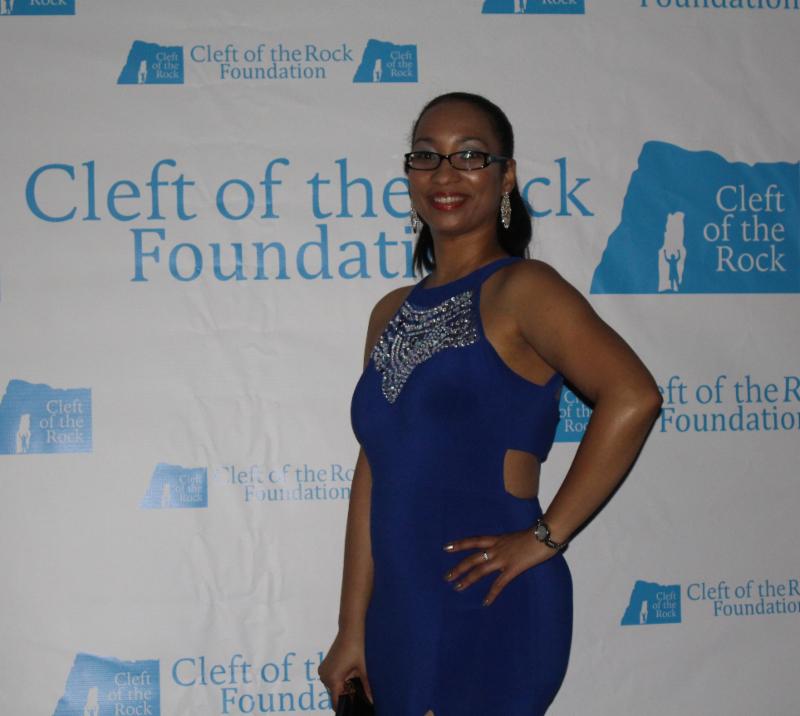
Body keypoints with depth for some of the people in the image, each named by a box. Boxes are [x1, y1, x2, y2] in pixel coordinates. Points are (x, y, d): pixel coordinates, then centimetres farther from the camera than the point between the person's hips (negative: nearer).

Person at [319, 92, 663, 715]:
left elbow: (632, 396, -23)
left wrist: (545, 537, -19)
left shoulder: (519, 290, -8)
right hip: (399, 617, 7)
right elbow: (373, 476, 10)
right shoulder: (392, 314, 12)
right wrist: (353, 630, 8)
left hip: (492, 609, -6)